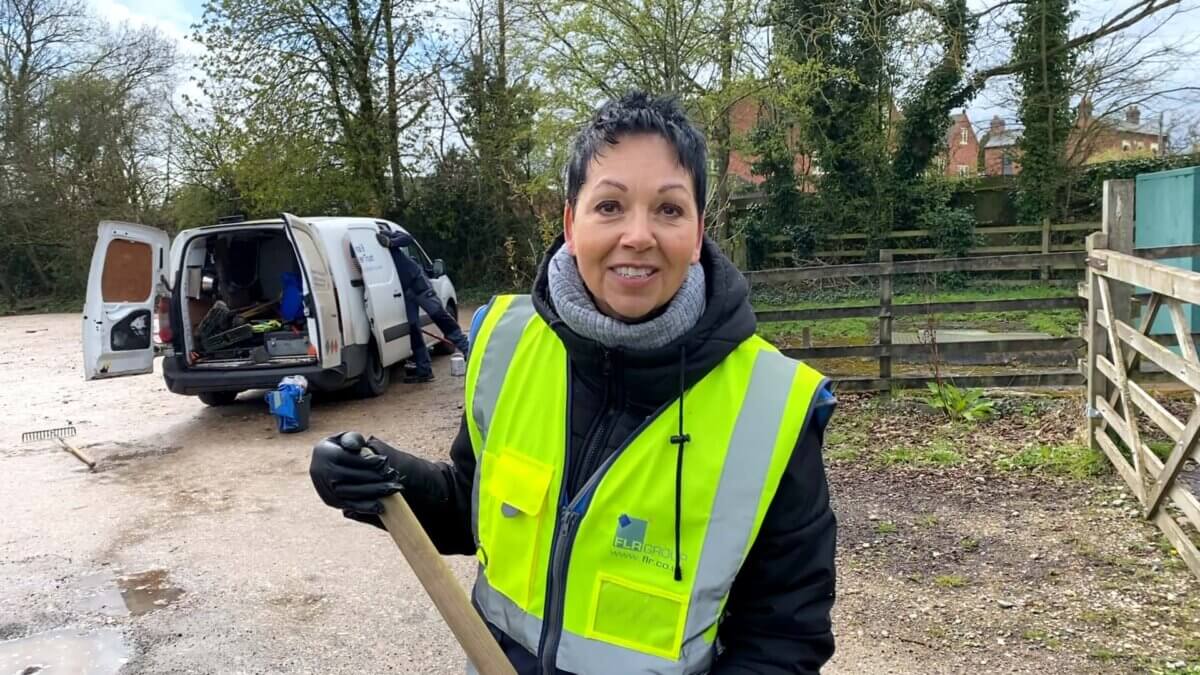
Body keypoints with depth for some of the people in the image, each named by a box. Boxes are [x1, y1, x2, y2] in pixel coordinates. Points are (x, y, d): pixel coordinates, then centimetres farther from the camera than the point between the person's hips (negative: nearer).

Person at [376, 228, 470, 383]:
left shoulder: (382, 235, -6)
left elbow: (408, 239, -15)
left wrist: (390, 242, -30)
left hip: (416, 281, -4)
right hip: (401, 291, 4)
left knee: (439, 316, -10)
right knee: (412, 329, 4)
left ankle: (467, 349, -6)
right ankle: (424, 370, 11)